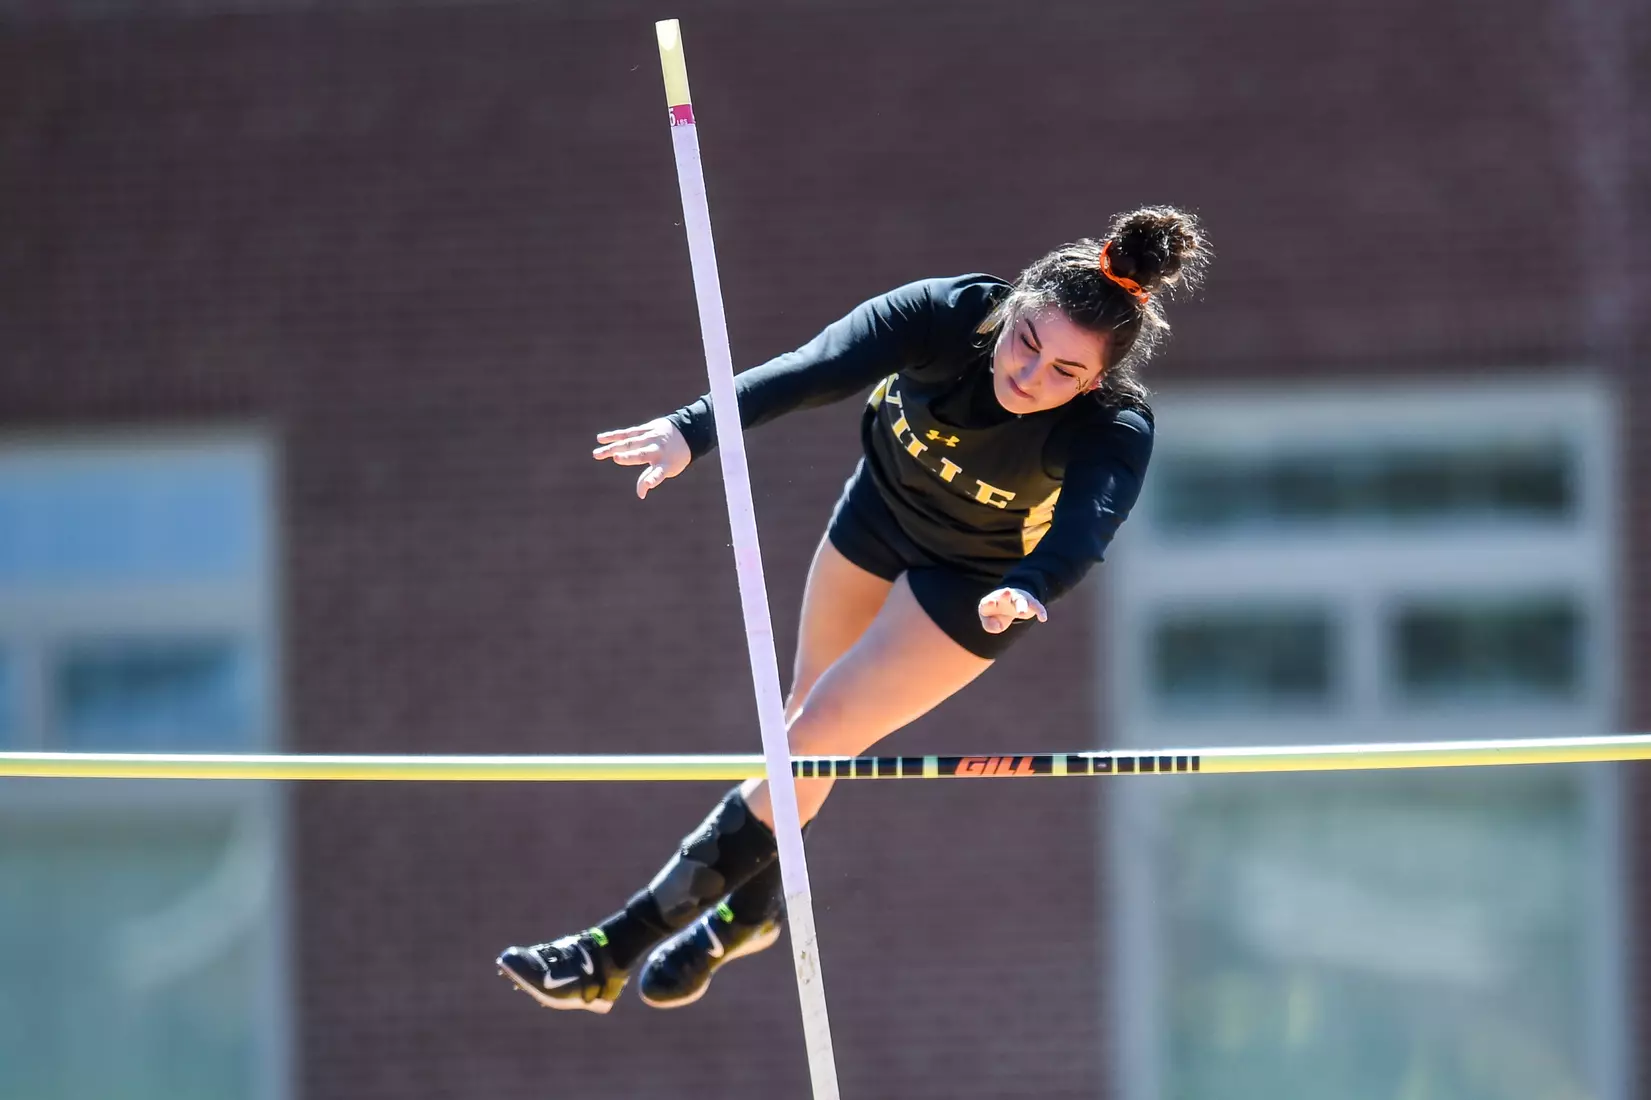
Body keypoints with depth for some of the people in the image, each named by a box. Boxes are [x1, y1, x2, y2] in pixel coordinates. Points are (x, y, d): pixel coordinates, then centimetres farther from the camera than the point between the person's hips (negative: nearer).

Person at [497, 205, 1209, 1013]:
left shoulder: (1116, 430, -36)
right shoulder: (949, 315, -33)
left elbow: (1087, 526, -54)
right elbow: (812, 370, -47)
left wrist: (1029, 588, -76)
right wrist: (693, 430, -63)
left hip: (979, 583, -3)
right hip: (879, 513, 3)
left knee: (812, 741, -9)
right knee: (805, 719, 19)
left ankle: (613, 954, -2)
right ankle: (750, 911, 48)